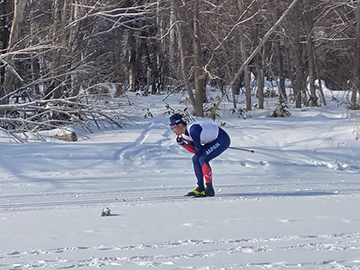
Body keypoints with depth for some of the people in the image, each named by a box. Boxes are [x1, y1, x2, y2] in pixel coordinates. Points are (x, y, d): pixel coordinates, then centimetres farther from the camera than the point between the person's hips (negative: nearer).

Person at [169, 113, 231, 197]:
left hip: (223, 139, -10)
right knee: (195, 159, 6)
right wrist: (182, 144, -9)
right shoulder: (185, 133, 1)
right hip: (214, 140, 10)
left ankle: (210, 189, -18)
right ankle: (200, 188, 10)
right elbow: (193, 150, 3)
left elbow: (198, 149, -20)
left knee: (203, 159, -20)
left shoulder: (193, 130, -28)